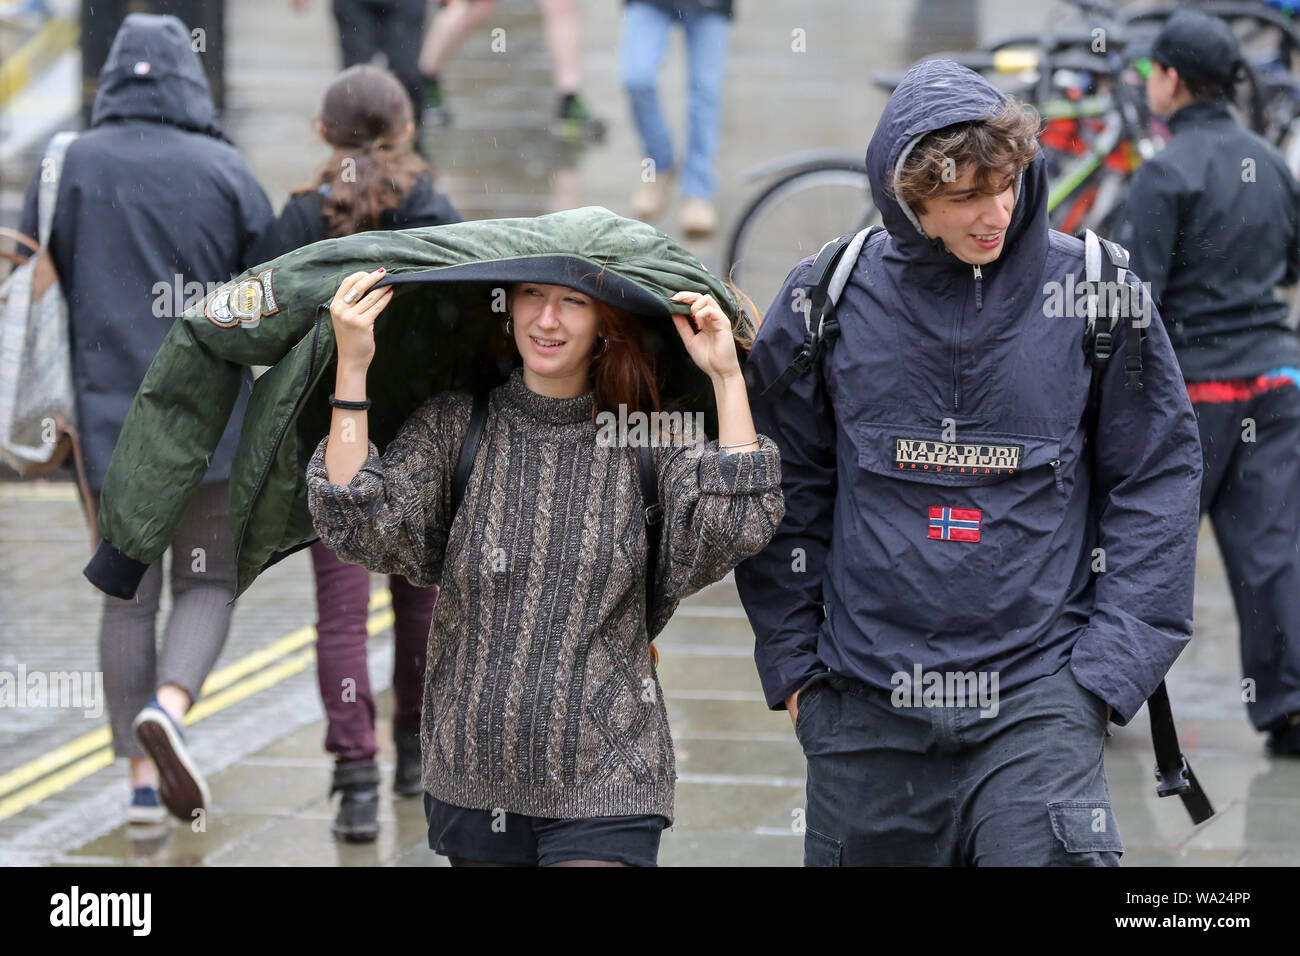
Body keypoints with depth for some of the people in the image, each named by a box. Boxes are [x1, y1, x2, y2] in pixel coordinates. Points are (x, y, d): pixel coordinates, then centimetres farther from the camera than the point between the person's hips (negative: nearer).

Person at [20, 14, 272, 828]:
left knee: (128, 595, 12)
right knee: (208, 582, 10)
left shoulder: (68, 169, -1)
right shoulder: (226, 172, -4)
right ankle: (169, 706, -17)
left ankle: (144, 779, 11)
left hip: (106, 420, 2)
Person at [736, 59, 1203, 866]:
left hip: (1037, 696, -2)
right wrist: (792, 662, 5)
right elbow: (784, 488, 9)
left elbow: (1157, 481, 3)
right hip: (866, 701, 2)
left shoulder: (1093, 295, -2)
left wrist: (1110, 665, -3)